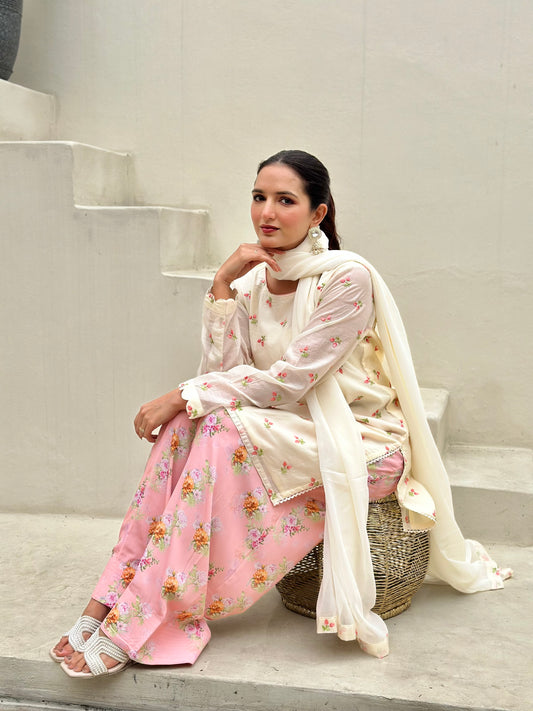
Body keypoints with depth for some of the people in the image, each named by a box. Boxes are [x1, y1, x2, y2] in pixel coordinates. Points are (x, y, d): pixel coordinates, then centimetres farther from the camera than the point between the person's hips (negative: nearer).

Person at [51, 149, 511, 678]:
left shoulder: (348, 278, -18)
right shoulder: (251, 281, 2)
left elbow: (286, 381, -21)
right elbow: (222, 373, -8)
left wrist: (183, 396, -21)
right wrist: (222, 285, -16)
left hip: (365, 444, -6)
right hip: (295, 432, 6)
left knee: (222, 428, -28)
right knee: (186, 422, -20)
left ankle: (136, 623, -22)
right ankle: (112, 597, -16)